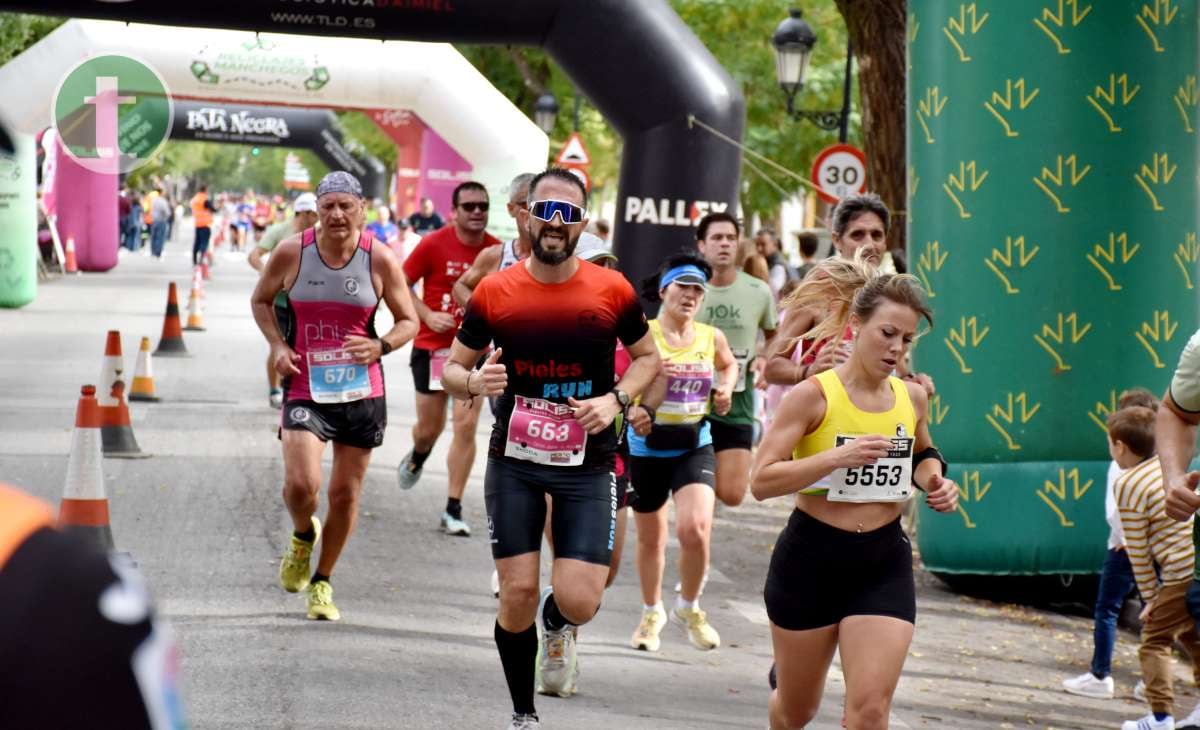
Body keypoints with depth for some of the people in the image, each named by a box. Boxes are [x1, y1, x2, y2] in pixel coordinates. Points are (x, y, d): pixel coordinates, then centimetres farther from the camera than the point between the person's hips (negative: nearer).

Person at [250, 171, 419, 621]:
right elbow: (261, 300, 12)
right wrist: (277, 346, -4)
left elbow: (409, 321, 3)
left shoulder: (380, 260, -6)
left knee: (346, 493, 8)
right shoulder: (291, 253, -6)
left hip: (361, 391, 1)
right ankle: (302, 536, 19)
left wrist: (381, 346, -18)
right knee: (301, 485, -18)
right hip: (305, 388, -1)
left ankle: (322, 581, 29)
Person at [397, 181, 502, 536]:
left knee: (466, 427, -8)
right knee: (430, 428, 9)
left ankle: (453, 511, -2)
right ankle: (417, 458, 47)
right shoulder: (434, 244, -9)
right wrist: (428, 316, -15)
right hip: (433, 347, -1)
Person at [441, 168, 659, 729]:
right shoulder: (494, 292, -4)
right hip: (514, 461, 0)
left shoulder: (612, 291, -4)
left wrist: (615, 400, -8)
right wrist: (474, 381, -17)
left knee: (578, 601, -10)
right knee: (518, 592, -3)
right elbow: (452, 368, 6)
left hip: (588, 464, 0)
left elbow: (648, 357, 10)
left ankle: (556, 626, 30)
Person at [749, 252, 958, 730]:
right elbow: (761, 481, -18)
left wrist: (933, 480, 3)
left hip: (884, 564, 3)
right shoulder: (815, 395, -12)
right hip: (811, 560, -3)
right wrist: (838, 457, -27)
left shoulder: (912, 398, 3)